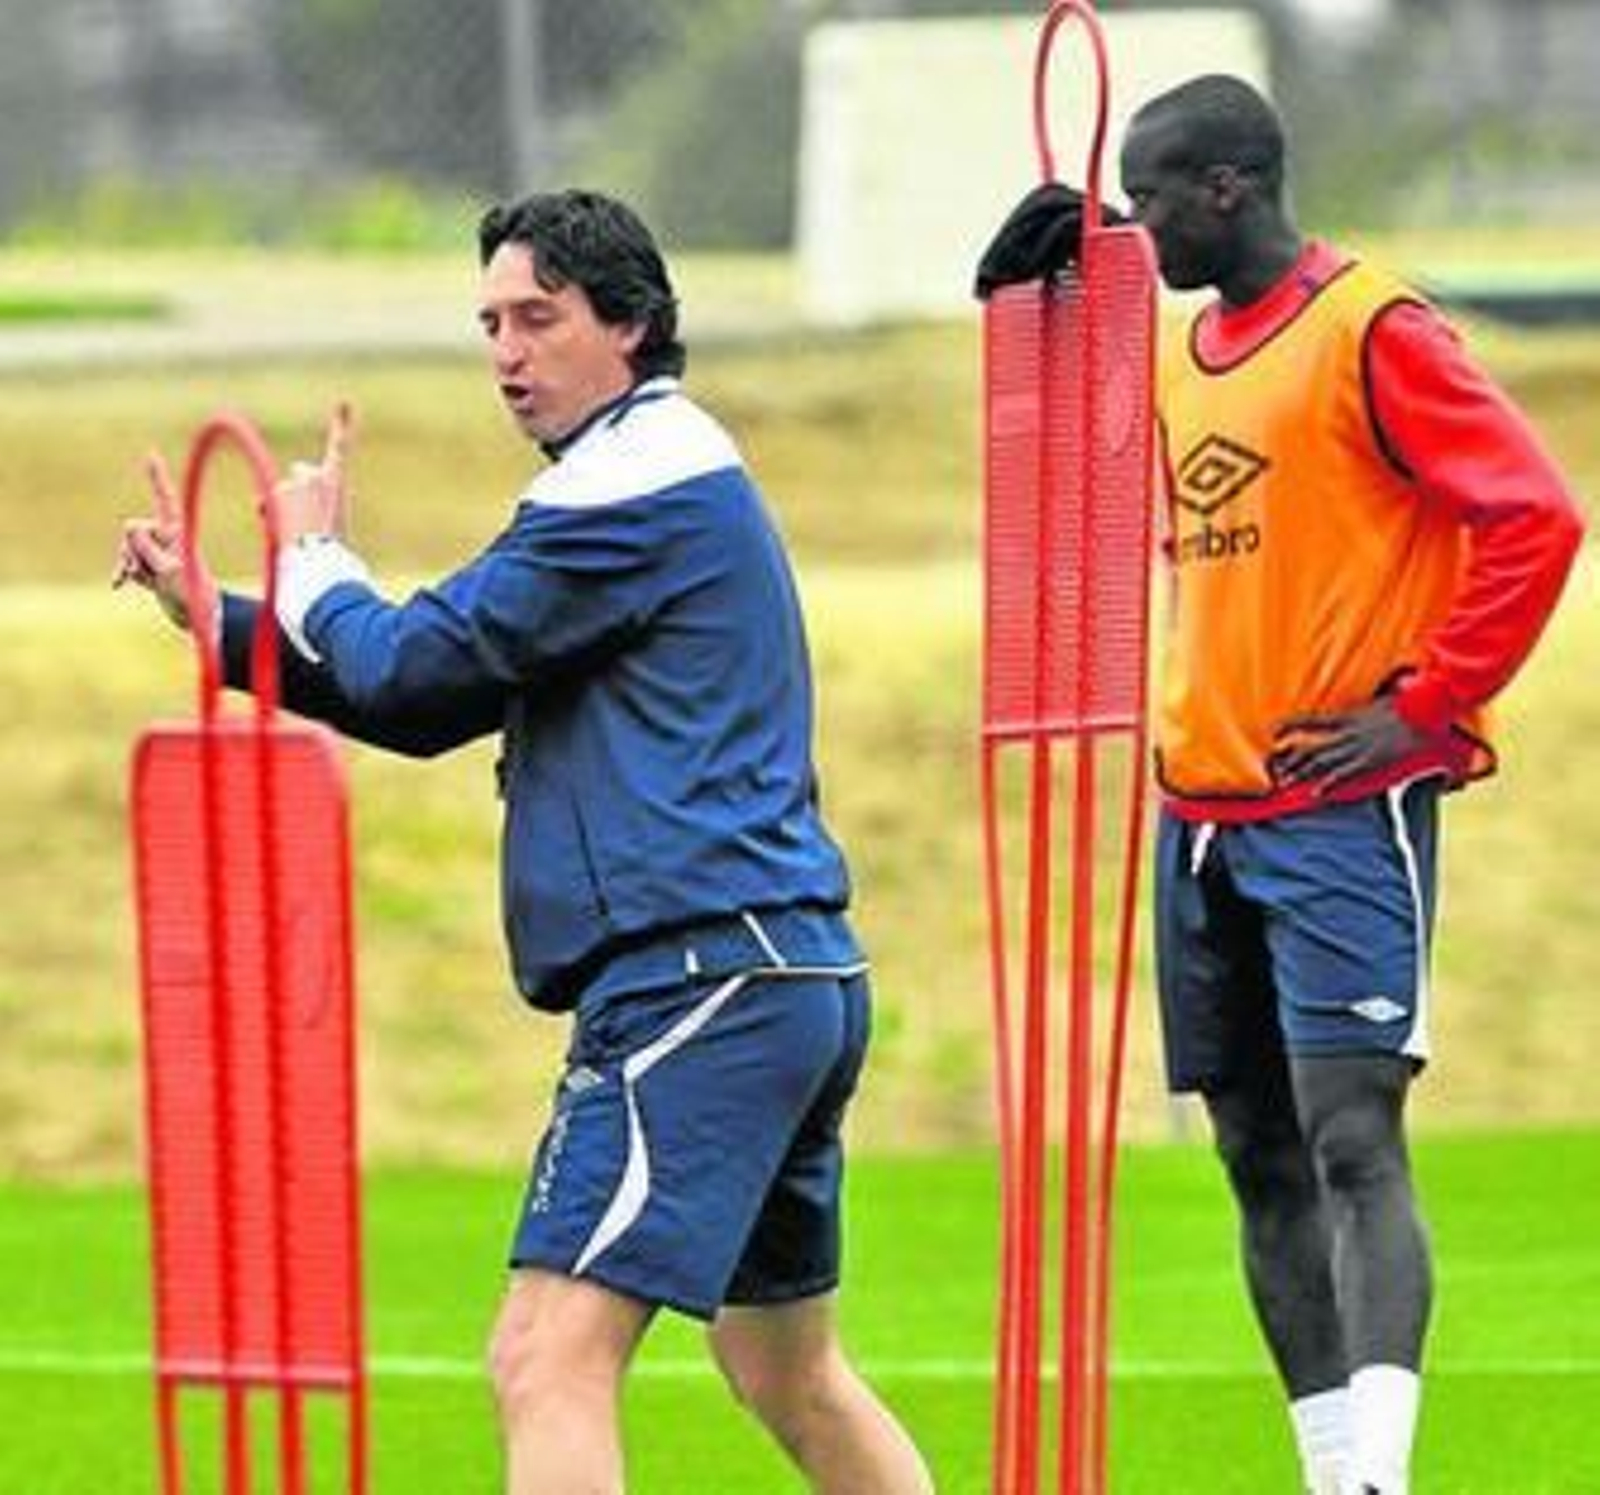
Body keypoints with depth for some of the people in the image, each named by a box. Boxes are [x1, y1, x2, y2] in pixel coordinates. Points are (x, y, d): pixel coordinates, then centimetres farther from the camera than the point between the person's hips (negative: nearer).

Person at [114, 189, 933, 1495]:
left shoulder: (631, 485, -10)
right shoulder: (668, 473, 23)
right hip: (795, 978, 11)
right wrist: (216, 613, 15)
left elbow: (408, 665, -12)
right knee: (789, 1373, 22)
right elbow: (428, 703, 23)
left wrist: (313, 560, 9)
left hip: (699, 982, -11)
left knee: (550, 1361, -17)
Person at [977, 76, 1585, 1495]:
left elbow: (1534, 515, -14)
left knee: (1352, 1142, -16)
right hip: (1202, 817, 8)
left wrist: (1423, 706, -14)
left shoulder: (1371, 330, -10)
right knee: (1263, 1164, 7)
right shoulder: (1183, 351, 14)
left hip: (1341, 808, -8)